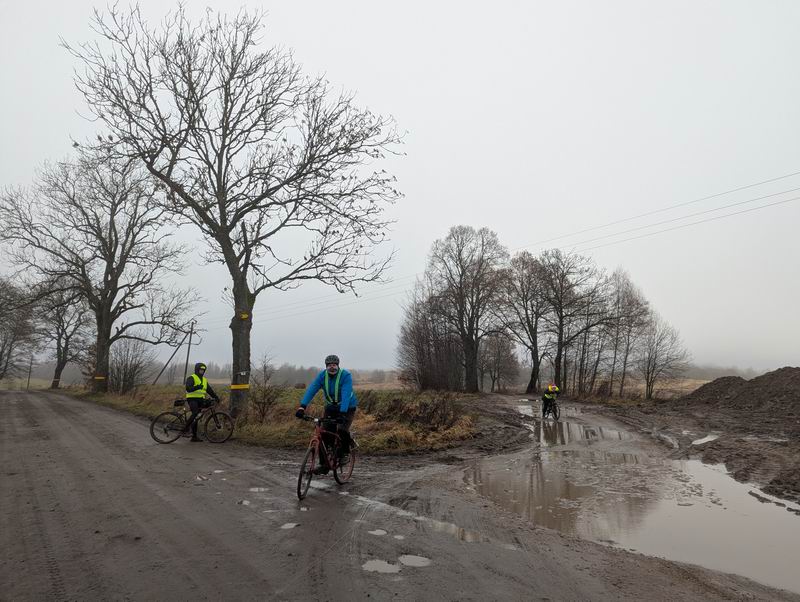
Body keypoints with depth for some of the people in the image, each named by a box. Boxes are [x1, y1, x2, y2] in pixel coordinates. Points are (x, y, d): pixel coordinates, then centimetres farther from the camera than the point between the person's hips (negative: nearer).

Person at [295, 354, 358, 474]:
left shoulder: (346, 375, -23)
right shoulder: (322, 375, -12)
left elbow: (346, 395, -35)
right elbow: (311, 390, -23)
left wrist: (342, 413, -47)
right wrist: (302, 406, -37)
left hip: (347, 408, -4)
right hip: (330, 408, 4)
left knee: (342, 430, -27)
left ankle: (345, 452, 2)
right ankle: (324, 465, 7)